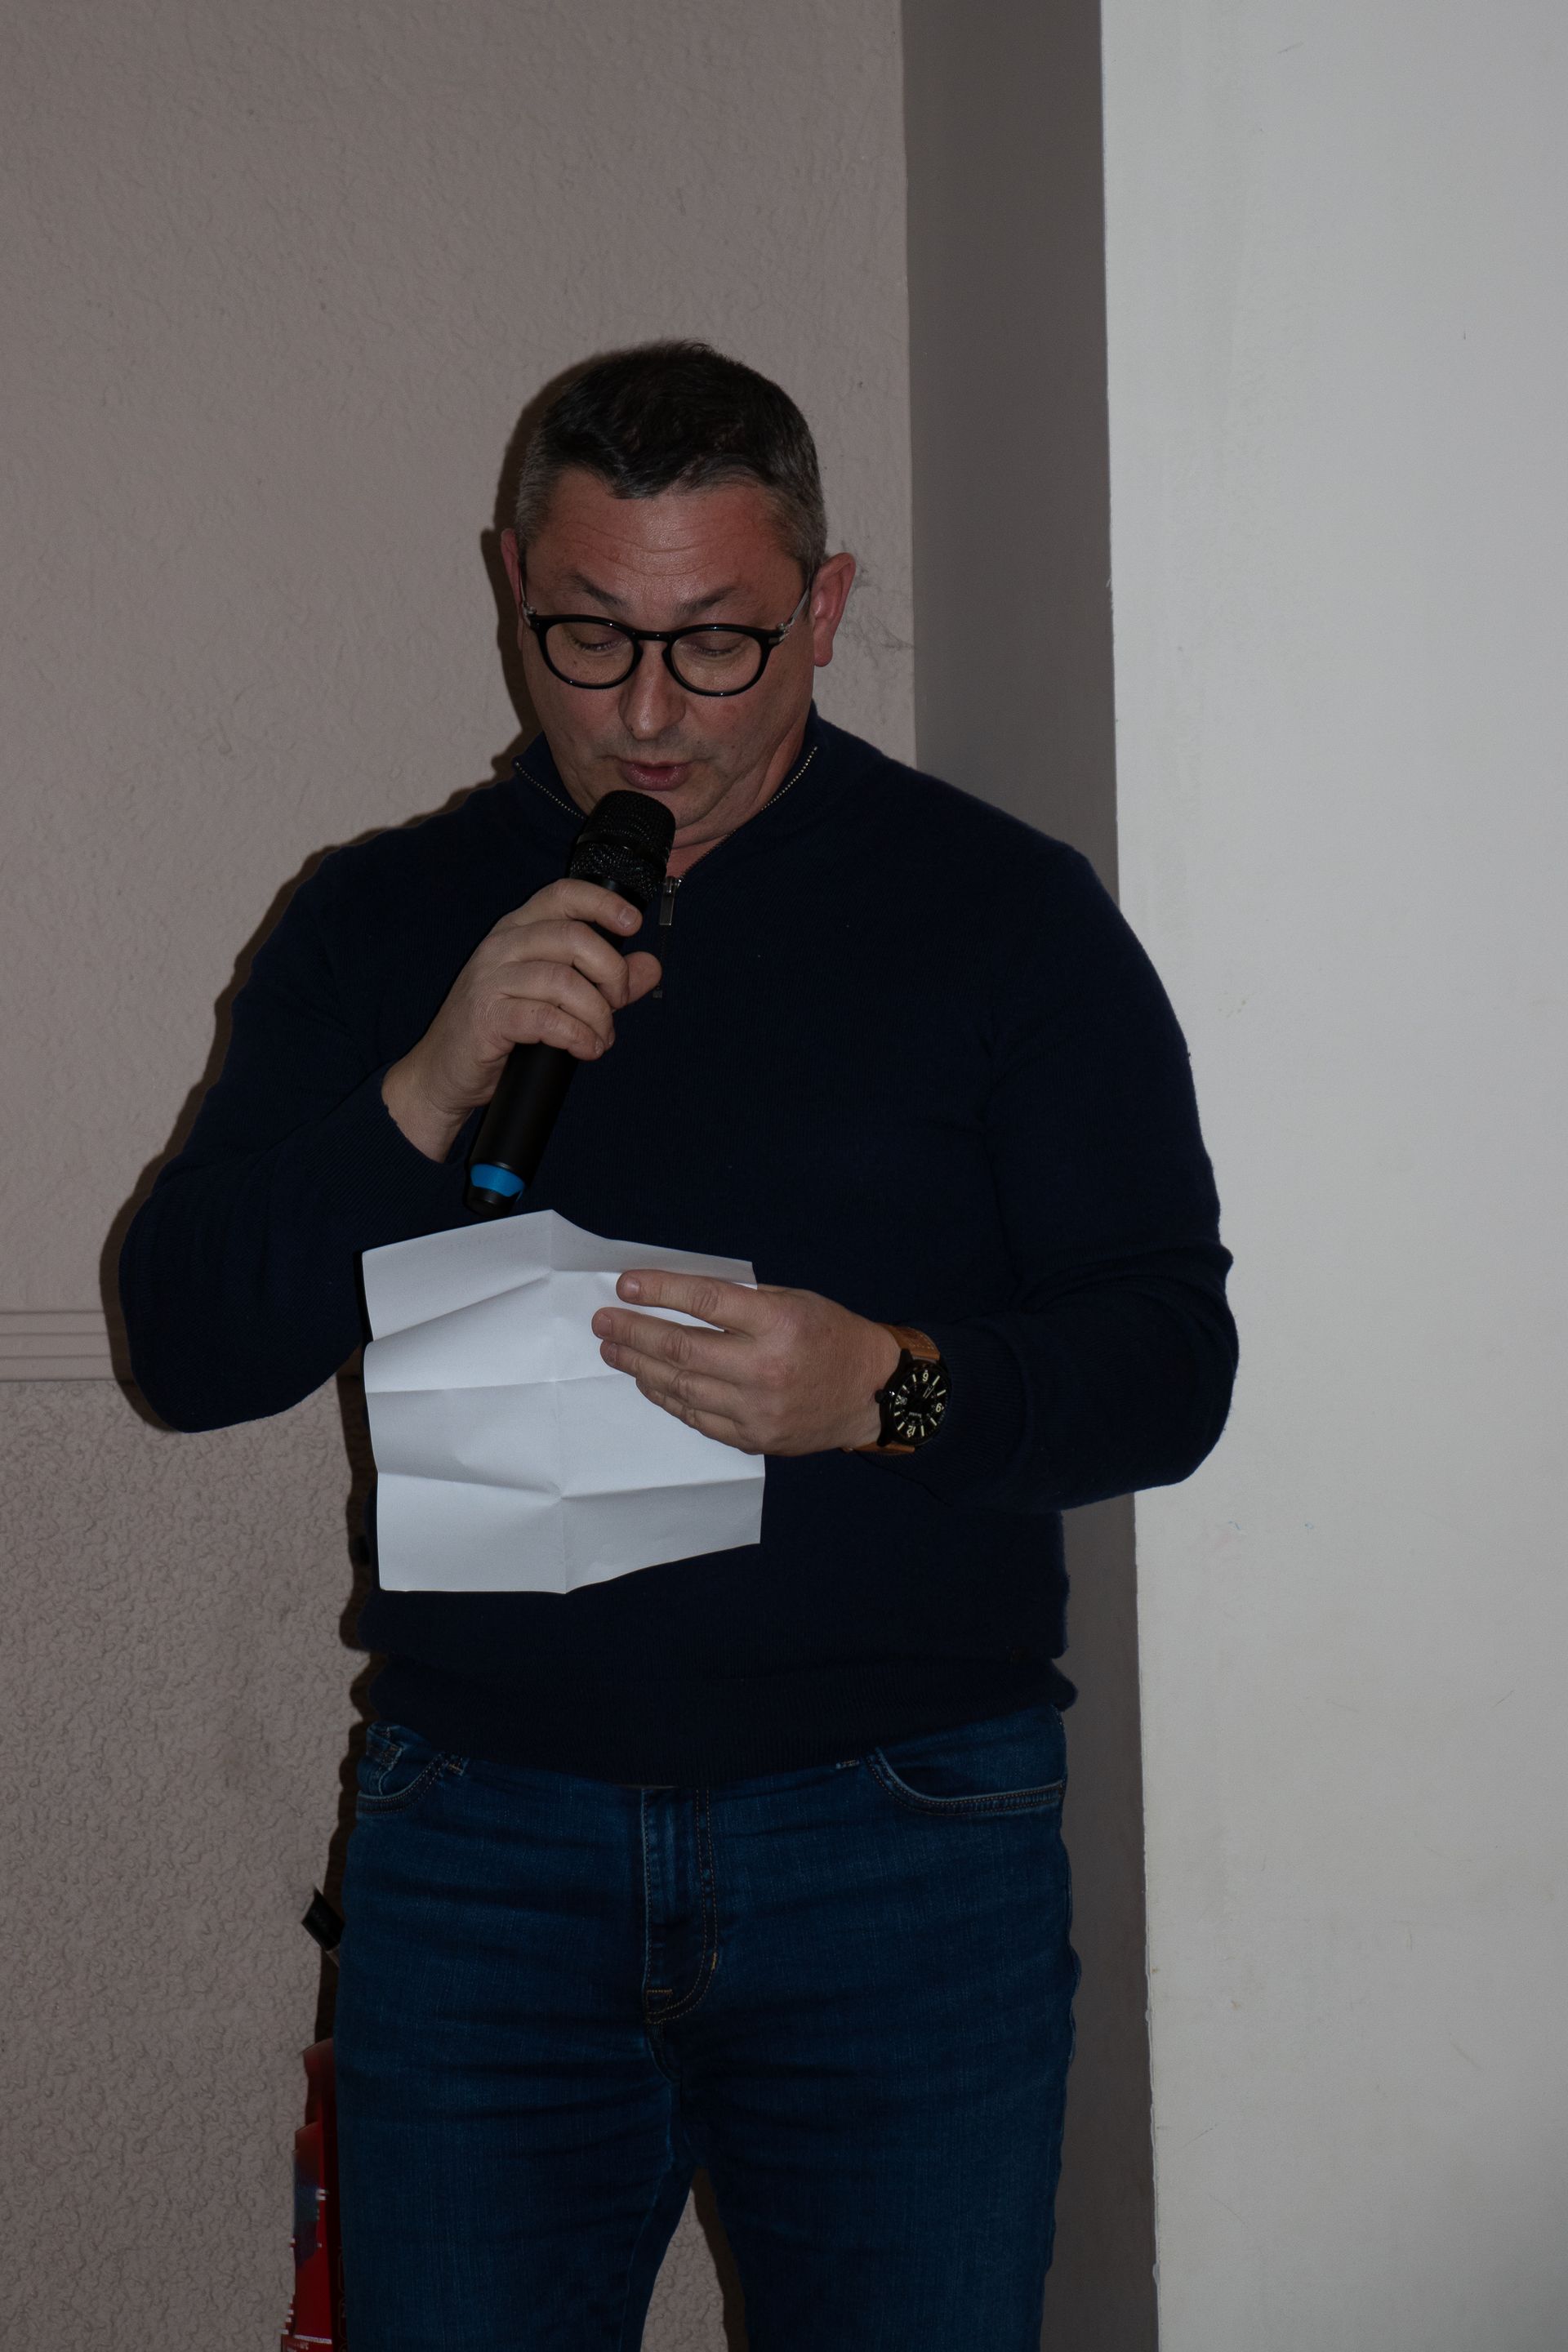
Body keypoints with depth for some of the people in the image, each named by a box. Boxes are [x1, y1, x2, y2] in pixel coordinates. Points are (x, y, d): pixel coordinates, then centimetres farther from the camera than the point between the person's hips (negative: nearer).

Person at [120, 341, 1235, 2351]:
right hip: (478, 1846, 2)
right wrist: (429, 1094, -14)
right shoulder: (377, 925, 7)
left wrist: (894, 1391, -21)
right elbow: (186, 1349, 1)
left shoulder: (1004, 912, 2)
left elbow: (1170, 1364, -2)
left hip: (905, 1852, -1)